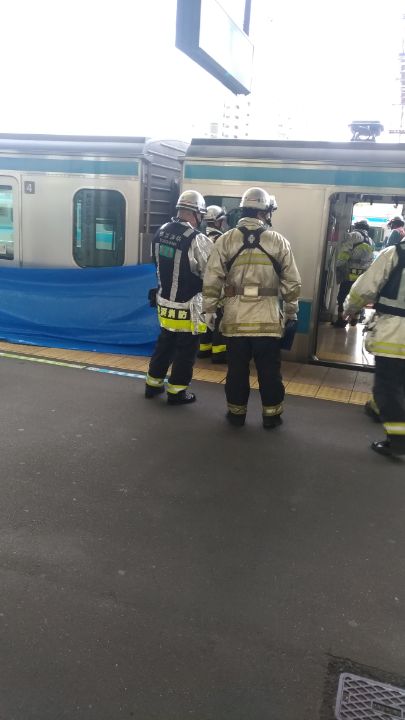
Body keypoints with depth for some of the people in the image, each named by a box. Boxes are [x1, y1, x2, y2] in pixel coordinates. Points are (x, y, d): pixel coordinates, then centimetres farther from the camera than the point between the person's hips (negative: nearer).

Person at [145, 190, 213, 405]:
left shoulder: (160, 233, 1)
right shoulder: (198, 240, -21)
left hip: (164, 301, 7)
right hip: (187, 306, -7)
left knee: (165, 342, 21)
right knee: (186, 349, 8)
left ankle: (153, 384, 31)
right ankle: (176, 392, 17)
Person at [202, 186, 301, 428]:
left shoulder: (226, 240, 0)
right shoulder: (279, 242, 0)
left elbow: (212, 280, -2)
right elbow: (292, 283, 4)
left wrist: (209, 309, 7)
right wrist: (291, 311, 15)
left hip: (235, 316, 1)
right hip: (268, 317, 0)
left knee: (237, 367, 11)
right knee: (269, 369, 10)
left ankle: (236, 412, 22)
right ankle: (271, 415, 20)